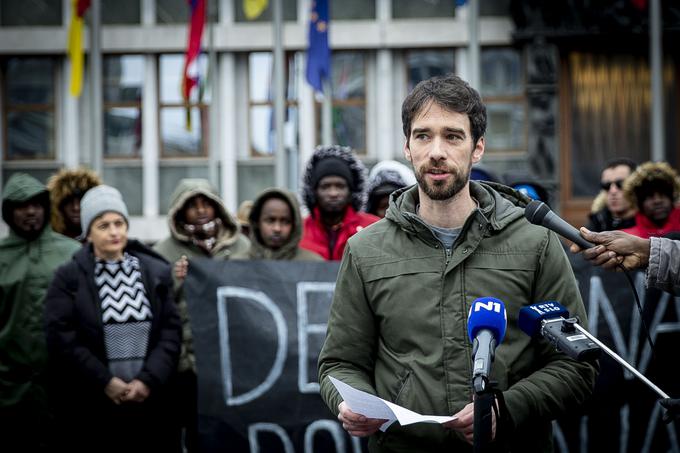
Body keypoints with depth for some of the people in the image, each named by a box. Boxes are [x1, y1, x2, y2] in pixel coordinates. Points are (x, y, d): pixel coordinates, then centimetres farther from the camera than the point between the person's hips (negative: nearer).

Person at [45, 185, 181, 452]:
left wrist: (149, 380, -10)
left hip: (149, 402, 2)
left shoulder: (156, 272, 8)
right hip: (89, 406, -2)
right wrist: (104, 382, -13)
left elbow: (171, 331, 3)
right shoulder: (69, 277, 2)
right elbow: (61, 337, -7)